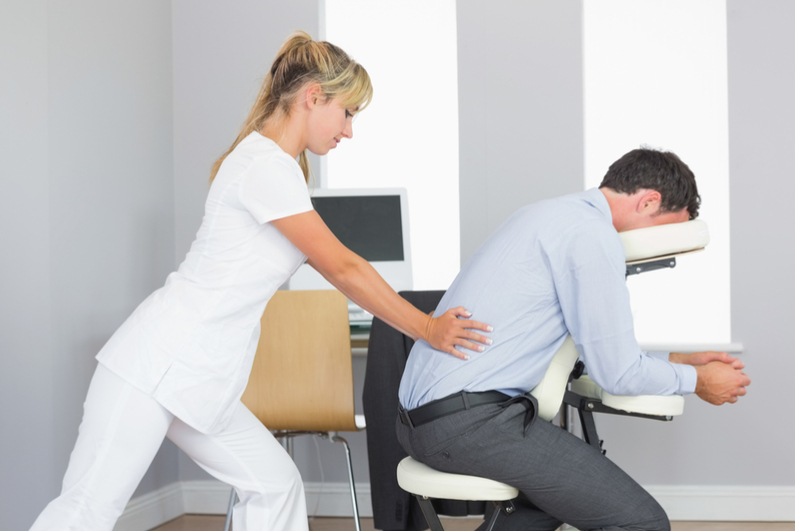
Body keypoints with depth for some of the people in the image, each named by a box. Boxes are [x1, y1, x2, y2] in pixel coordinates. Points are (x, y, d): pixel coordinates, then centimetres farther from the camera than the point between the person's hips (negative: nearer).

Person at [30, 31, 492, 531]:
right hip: (160, 365, -10)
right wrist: (427, 329, -5)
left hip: (201, 382, 10)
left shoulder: (276, 165, 16)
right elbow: (342, 268, -13)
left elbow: (329, 263, 18)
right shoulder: (265, 166, -15)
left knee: (275, 485, 8)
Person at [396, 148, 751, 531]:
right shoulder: (592, 235, -12)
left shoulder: (555, 214, 19)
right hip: (470, 420, -11)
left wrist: (676, 359, 28)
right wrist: (697, 381, 7)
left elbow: (595, 345, 29)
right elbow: (616, 373, -9)